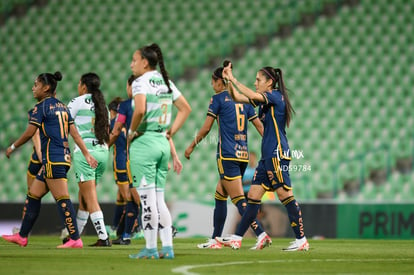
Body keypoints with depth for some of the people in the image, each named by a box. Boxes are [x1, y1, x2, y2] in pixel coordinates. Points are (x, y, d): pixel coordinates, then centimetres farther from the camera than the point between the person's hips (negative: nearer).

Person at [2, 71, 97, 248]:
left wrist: (12, 147, 8)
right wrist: (87, 154, 11)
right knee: (33, 195, 14)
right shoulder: (62, 107, 16)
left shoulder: (41, 106, -7)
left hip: (52, 159, -9)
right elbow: (74, 133, 12)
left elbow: (29, 133, -7)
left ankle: (75, 239, -12)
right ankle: (22, 236, 18)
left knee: (62, 199, -9)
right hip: (64, 157, 9)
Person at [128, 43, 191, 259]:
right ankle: (167, 247, 8)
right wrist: (169, 133, 14)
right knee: (159, 199, 11)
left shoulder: (141, 82, -10)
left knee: (147, 199, -3)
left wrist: (131, 132, -11)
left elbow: (140, 110, -26)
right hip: (162, 143, 8)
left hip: (144, 143, -7)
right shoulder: (166, 82, 13)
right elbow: (185, 108, 18)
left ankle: (150, 248, 0)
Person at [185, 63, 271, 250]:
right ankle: (215, 240, 18)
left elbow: (206, 128, -1)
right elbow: (259, 126, 12)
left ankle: (261, 234, -22)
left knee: (239, 200, -10)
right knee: (219, 196, 16)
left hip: (227, 156, -7)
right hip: (243, 155, 7)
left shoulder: (218, 99, -3)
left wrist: (192, 146, 12)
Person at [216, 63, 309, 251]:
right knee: (253, 195, 9)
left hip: (277, 154, -10)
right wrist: (229, 80, 7)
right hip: (268, 157, 10)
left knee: (285, 195, -10)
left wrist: (233, 79, -18)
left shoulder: (276, 96, -9)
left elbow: (253, 96, -24)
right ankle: (237, 238, 11)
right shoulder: (264, 99, 17)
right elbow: (237, 97, 21)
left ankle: (301, 240, -8)